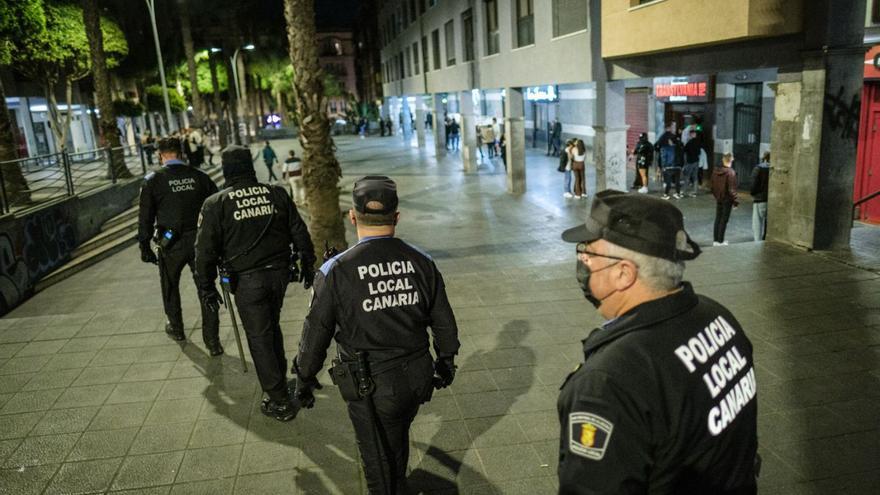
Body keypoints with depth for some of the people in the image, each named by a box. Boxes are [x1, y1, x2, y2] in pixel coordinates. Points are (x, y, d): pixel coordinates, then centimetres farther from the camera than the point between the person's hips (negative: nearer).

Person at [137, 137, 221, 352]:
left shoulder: (153, 180, -5)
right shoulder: (198, 176, 1)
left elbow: (145, 217, -4)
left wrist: (145, 246, 4)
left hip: (170, 244, -1)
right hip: (200, 241, 1)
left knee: (170, 286, 22)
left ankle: (176, 328, 40)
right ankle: (212, 341, 4)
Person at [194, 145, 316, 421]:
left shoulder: (216, 204, -7)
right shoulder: (277, 194, 1)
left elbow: (205, 250, -6)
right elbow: (299, 233, 4)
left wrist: (206, 287, 5)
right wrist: (307, 265, 16)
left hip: (247, 281, -4)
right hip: (279, 273, 4)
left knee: (259, 338, 5)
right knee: (272, 327, 24)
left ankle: (279, 401, 8)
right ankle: (279, 378, 38)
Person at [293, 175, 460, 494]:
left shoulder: (336, 271, -17)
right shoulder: (421, 262, -8)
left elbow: (316, 335, -9)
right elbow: (444, 324, 1)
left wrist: (304, 380, 7)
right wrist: (446, 361, 18)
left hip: (371, 387, -4)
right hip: (416, 379, 4)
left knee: (378, 461, 19)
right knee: (398, 441, 29)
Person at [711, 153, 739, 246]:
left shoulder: (716, 171, 0)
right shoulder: (731, 172, -20)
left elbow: (713, 186, 8)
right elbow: (731, 189, -19)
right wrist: (735, 201, -10)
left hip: (718, 199, 6)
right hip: (727, 200, -6)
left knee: (717, 219, 15)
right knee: (724, 220, 4)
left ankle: (715, 240, 21)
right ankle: (720, 241, 10)